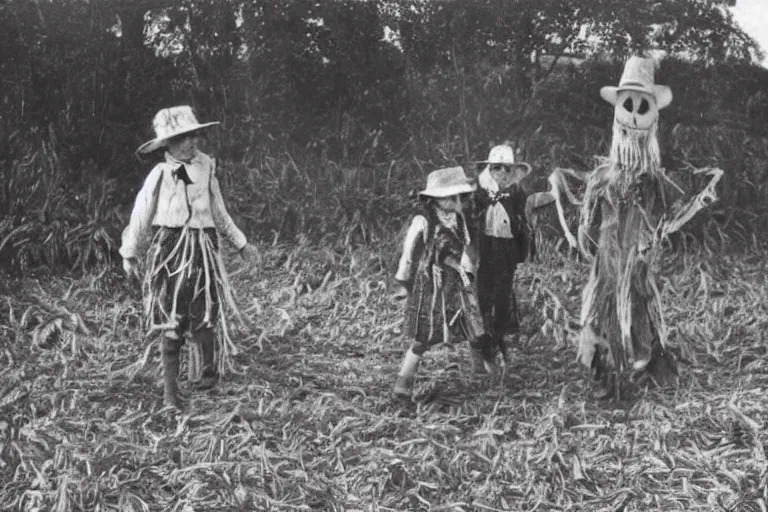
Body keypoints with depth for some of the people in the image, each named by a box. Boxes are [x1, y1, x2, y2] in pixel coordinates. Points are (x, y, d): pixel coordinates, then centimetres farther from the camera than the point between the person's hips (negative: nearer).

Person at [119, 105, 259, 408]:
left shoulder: (206, 169, 6)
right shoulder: (160, 175, -3)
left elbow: (219, 213, 18)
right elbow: (141, 216, 4)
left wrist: (241, 244, 21)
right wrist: (130, 254, 5)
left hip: (201, 251, 2)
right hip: (168, 250, -2)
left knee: (201, 318, -1)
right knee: (172, 321, 0)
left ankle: (212, 368, 26)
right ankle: (170, 389, 9)